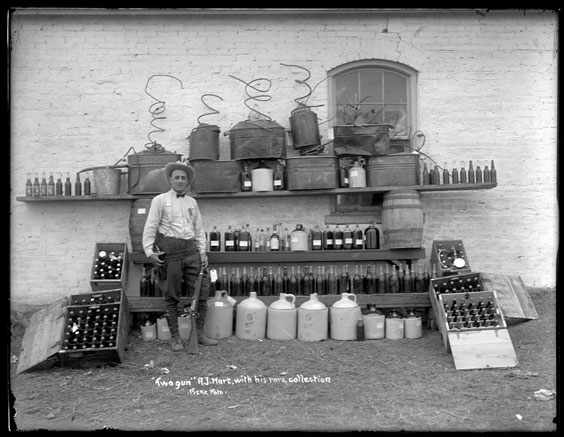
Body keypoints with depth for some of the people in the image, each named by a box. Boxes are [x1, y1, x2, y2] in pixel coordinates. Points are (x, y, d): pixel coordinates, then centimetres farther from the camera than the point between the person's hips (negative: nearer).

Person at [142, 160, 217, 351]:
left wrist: (202, 252, 8)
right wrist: (149, 251, -12)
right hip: (170, 250, -4)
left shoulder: (192, 202, 16)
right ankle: (175, 337, 13)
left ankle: (199, 334, 17)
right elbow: (150, 228, -3)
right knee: (172, 296, 2)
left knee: (201, 293, 4)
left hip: (191, 250, 5)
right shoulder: (160, 200, 2)